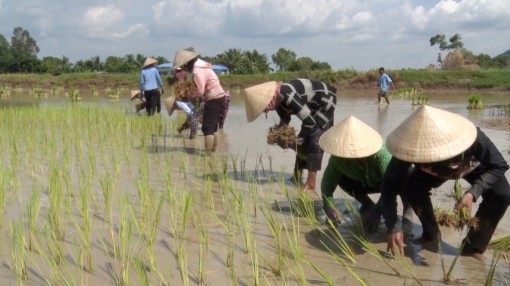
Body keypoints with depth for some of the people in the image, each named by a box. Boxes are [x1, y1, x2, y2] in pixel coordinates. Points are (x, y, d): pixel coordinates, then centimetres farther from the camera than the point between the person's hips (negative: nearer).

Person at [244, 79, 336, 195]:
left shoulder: (289, 97, -37)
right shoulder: (278, 98, -9)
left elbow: (310, 122, -32)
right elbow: (285, 120, 9)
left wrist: (297, 140, -19)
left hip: (325, 102, -9)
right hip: (313, 106, 9)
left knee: (314, 141, -16)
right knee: (304, 142, 10)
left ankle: (310, 186, -14)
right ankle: (297, 176, 23)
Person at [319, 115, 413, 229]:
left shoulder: (380, 155, -42)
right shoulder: (339, 158, -29)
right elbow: (328, 181, -23)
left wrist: (377, 212, -47)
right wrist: (329, 207, -34)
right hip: (367, 182, 5)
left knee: (407, 180, -38)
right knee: (342, 179, -20)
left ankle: (407, 212, -8)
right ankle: (367, 205, 7)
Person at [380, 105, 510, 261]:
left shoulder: (474, 139, -44)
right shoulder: (411, 146, -39)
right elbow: (389, 185, -33)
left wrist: (473, 192, -42)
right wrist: (393, 228, -39)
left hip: (474, 166, -1)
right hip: (440, 165, 1)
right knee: (412, 188, -25)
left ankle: (472, 247, -4)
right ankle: (431, 235, 4)